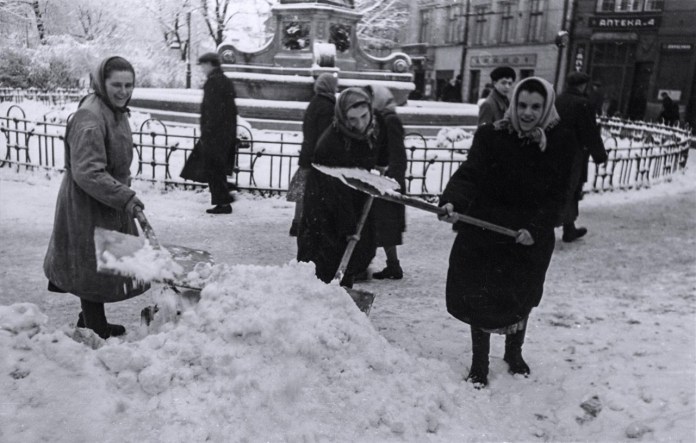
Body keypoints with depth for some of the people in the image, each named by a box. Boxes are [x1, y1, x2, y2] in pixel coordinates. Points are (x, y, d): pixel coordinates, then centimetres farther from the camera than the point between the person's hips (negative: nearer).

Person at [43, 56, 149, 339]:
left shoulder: (116, 111, 8)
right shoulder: (90, 117, -24)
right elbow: (87, 173, -29)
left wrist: (124, 192, 21)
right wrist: (125, 197, -29)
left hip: (109, 202, 10)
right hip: (87, 206, -10)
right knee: (92, 265, 2)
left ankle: (92, 322, 36)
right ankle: (95, 332, 17)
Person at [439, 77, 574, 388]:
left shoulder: (559, 143, -7)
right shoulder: (491, 136, -10)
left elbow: (555, 196, -7)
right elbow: (469, 174, -19)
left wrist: (535, 228, -20)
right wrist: (452, 201, -38)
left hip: (530, 238, 2)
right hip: (483, 231, -1)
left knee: (521, 298, 19)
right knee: (479, 298, 4)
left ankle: (514, 353, 46)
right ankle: (479, 363, 26)